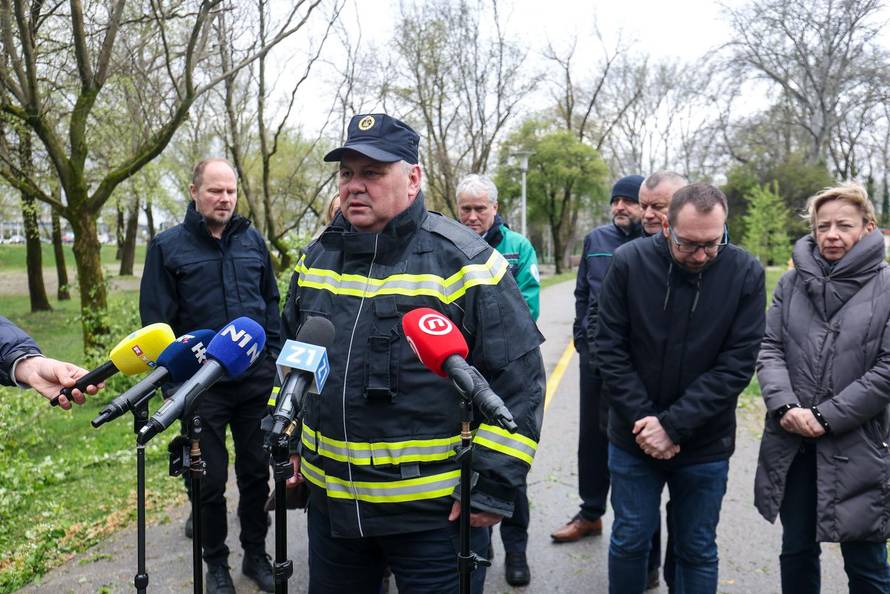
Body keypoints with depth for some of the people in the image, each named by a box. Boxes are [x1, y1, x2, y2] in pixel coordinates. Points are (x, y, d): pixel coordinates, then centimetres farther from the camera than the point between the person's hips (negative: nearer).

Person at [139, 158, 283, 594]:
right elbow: (156, 319, -2)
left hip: (257, 378, 3)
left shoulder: (252, 240, 7)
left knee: (256, 471, 12)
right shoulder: (168, 247, -2)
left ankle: (256, 554, 30)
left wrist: (275, 357, 8)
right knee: (211, 479, 9)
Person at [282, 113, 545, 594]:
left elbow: (519, 378, -14)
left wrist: (494, 486, -15)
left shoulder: (462, 261, -15)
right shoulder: (318, 256, 4)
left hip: (435, 511, -5)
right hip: (330, 500, 6)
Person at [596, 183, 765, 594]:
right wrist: (643, 421, -14)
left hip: (706, 445, 0)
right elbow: (610, 349, -9)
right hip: (634, 438, 0)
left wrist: (673, 425, -17)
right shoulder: (628, 262, -11)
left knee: (697, 551, 14)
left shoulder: (746, 273, -10)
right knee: (630, 540, 13)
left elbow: (738, 363, -12)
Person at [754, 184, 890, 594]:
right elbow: (769, 348, 0)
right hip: (791, 444, 3)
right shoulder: (792, 282, 5)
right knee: (796, 549, 18)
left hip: (856, 447, -3)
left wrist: (826, 417, -15)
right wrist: (785, 406, -15)